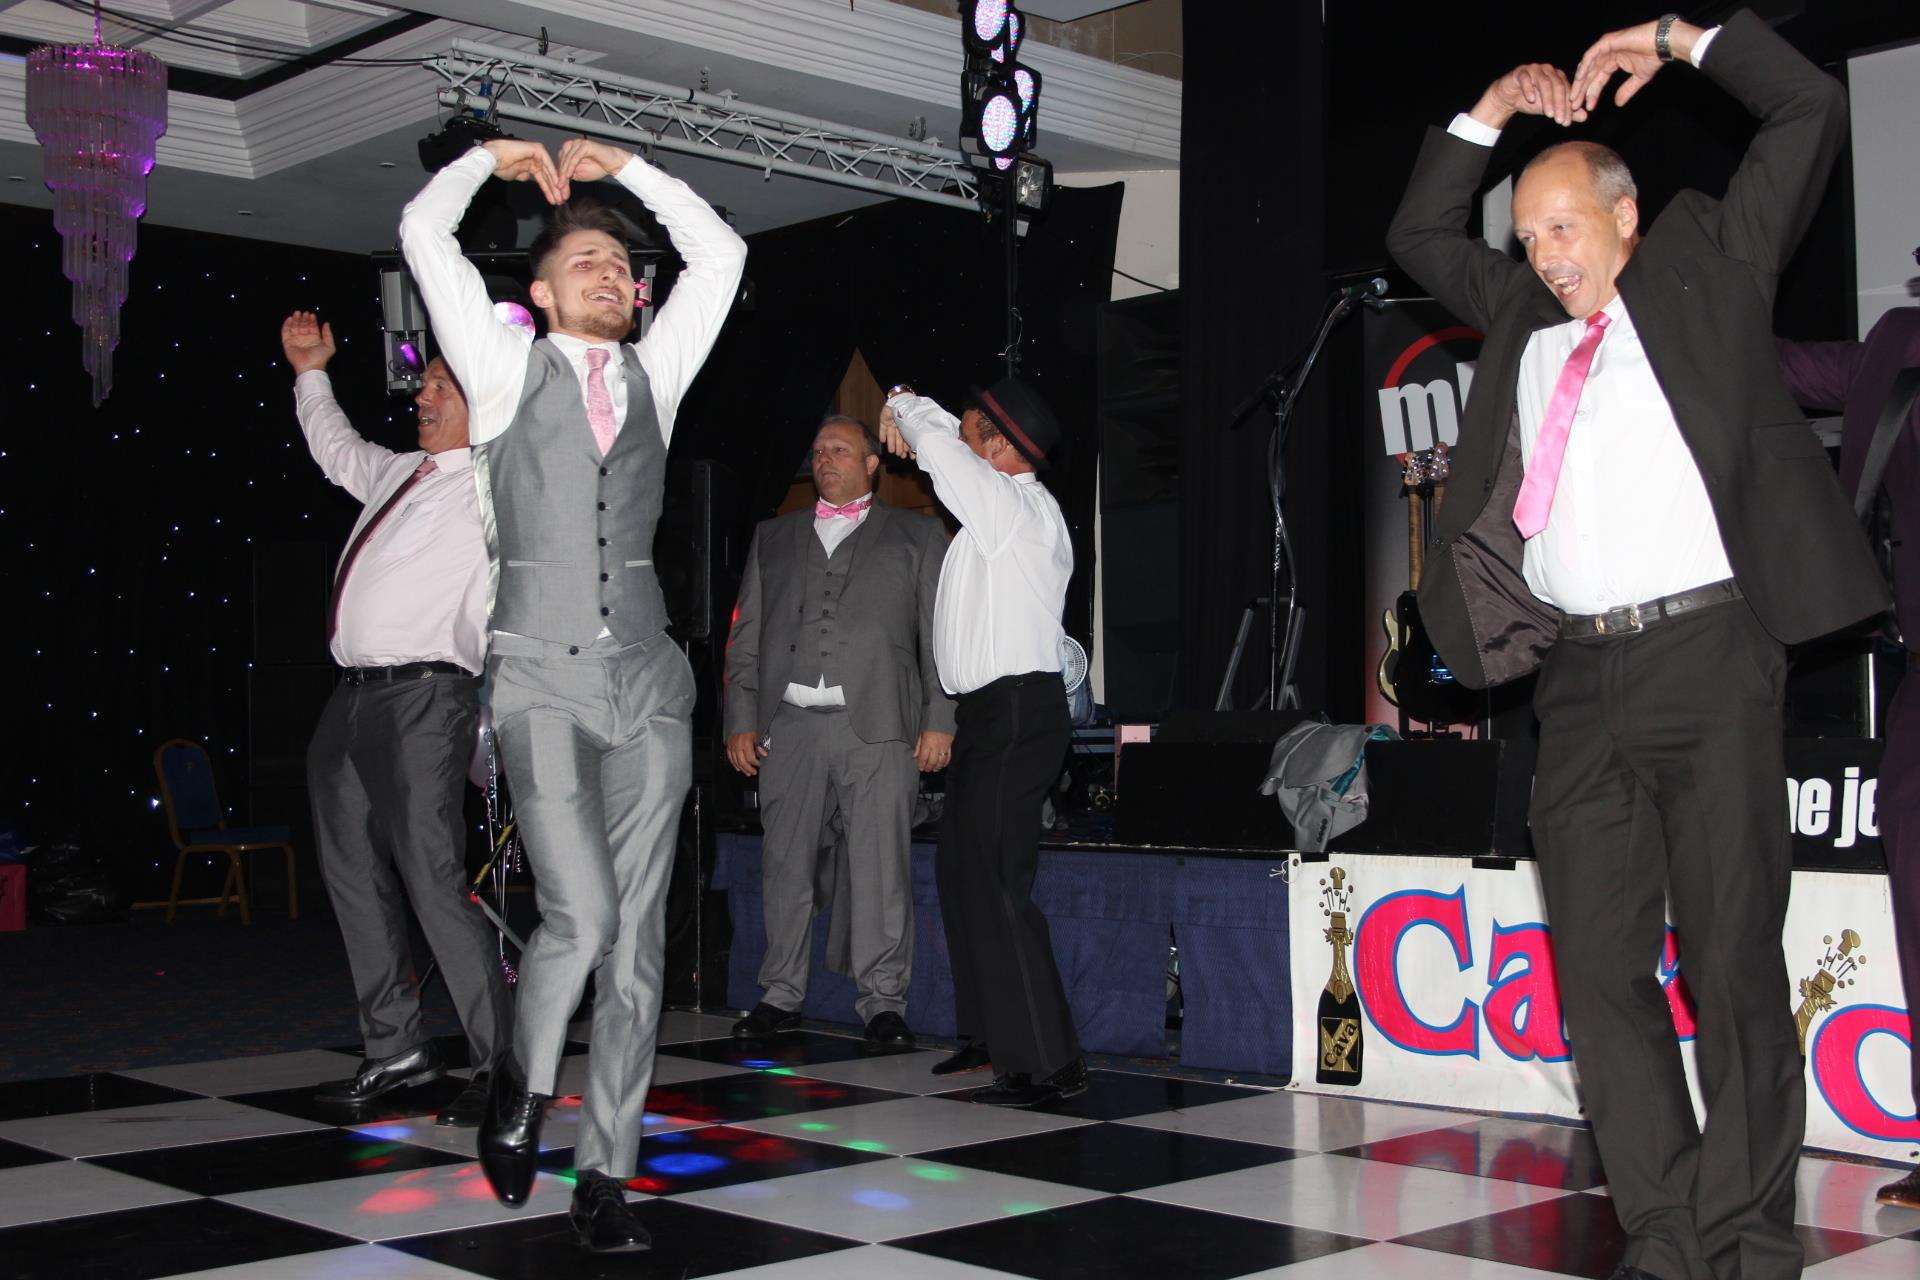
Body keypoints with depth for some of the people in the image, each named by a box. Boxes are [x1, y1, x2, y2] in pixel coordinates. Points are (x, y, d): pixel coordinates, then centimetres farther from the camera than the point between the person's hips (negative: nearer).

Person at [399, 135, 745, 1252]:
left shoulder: (655, 371, 18)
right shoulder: (508, 364, 11)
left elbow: (720, 251, 23)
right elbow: (425, 234, 8)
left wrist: (620, 167, 24)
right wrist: (494, 156, 22)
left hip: (647, 680, 3)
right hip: (542, 677, -3)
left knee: (637, 935, 0)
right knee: (580, 915, -17)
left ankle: (607, 1175, 7)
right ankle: (524, 1086, 13)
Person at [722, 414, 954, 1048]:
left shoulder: (916, 536, 14)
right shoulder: (773, 537, 22)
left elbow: (939, 634, 7)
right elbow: (746, 637, 18)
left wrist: (939, 721, -3)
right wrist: (741, 722, 7)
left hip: (878, 723, -3)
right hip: (790, 723, 3)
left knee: (880, 865, -5)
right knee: (785, 863, 5)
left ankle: (882, 1000, 2)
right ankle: (781, 995, 15)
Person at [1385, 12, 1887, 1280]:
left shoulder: (1707, 263, 12)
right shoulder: (1521, 315, 22)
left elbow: (1811, 113, 12)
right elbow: (1418, 233, 33)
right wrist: (1491, 114, 25)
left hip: (1707, 654, -4)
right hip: (1577, 676, 4)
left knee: (1734, 958, 0)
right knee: (1599, 968, 2)